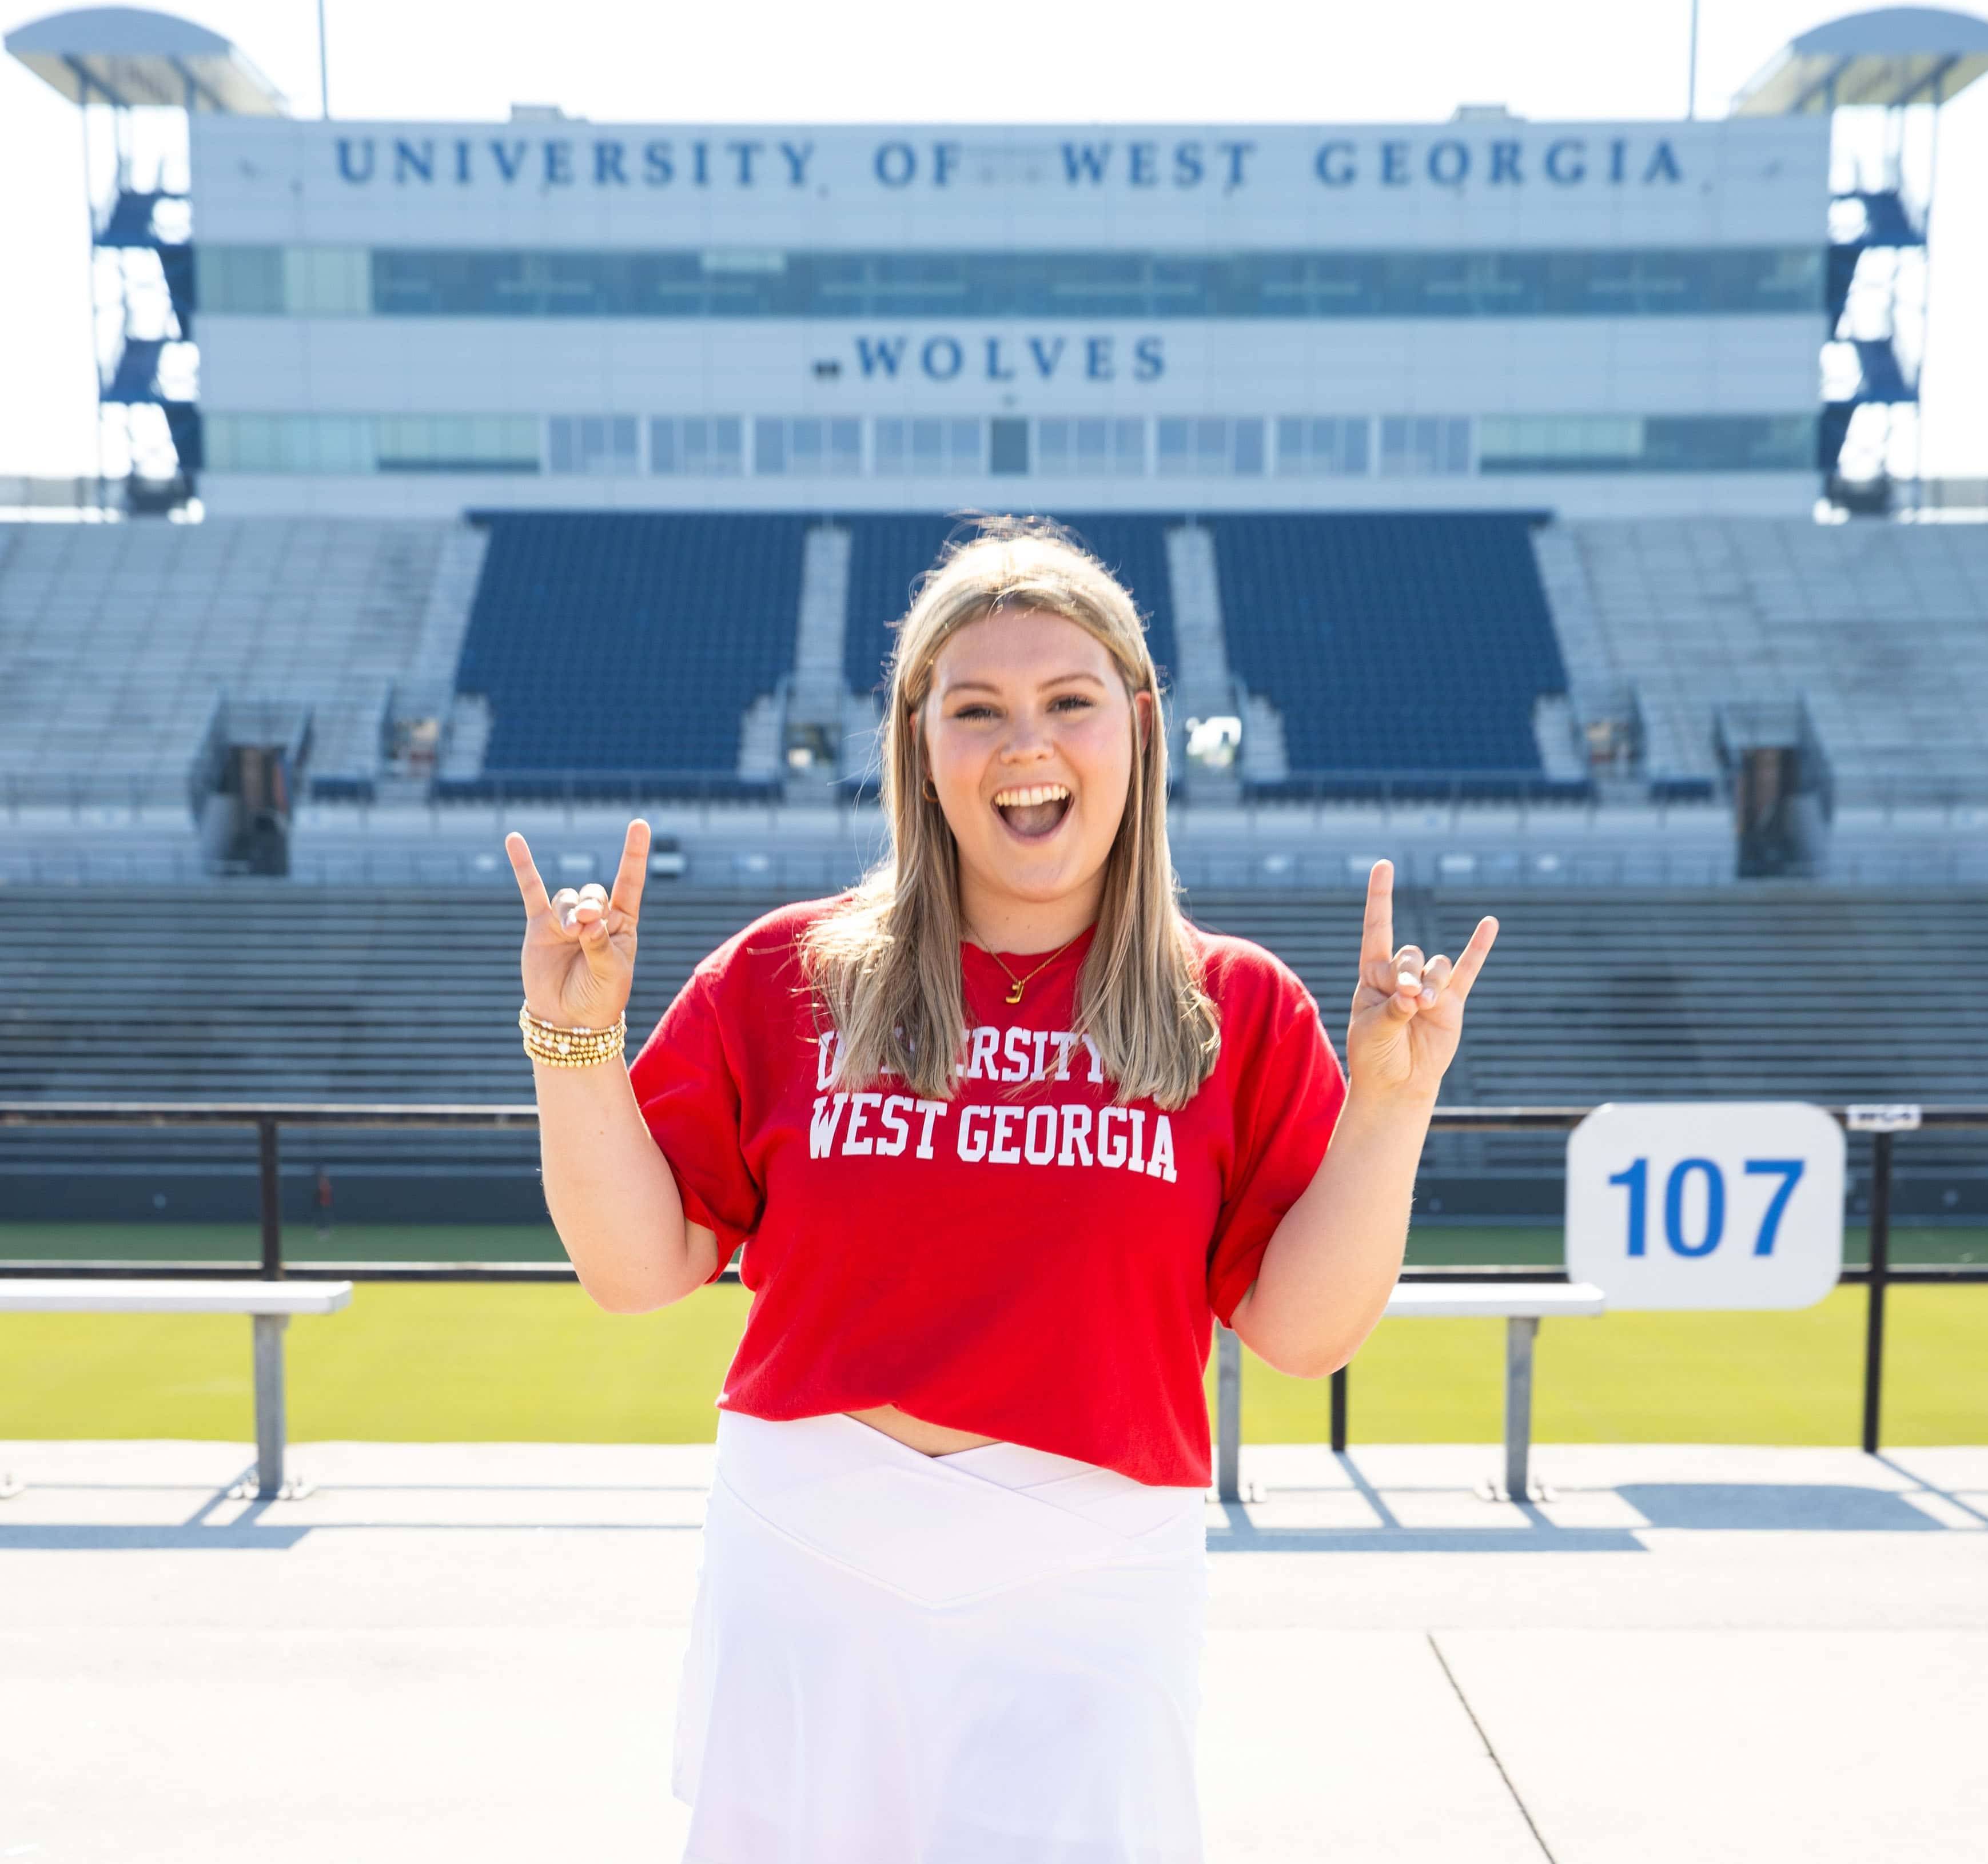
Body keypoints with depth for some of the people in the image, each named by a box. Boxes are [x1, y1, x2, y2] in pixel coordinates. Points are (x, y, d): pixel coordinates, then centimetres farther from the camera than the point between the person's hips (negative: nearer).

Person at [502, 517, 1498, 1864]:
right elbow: (639, 1269, 1)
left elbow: (1305, 1332, -4)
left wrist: (1390, 1099, -13)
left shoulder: (1241, 1012, 0)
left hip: (1089, 1595, -1)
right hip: (803, 1570, 2)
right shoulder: (784, 978, 2)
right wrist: (576, 1038, -8)